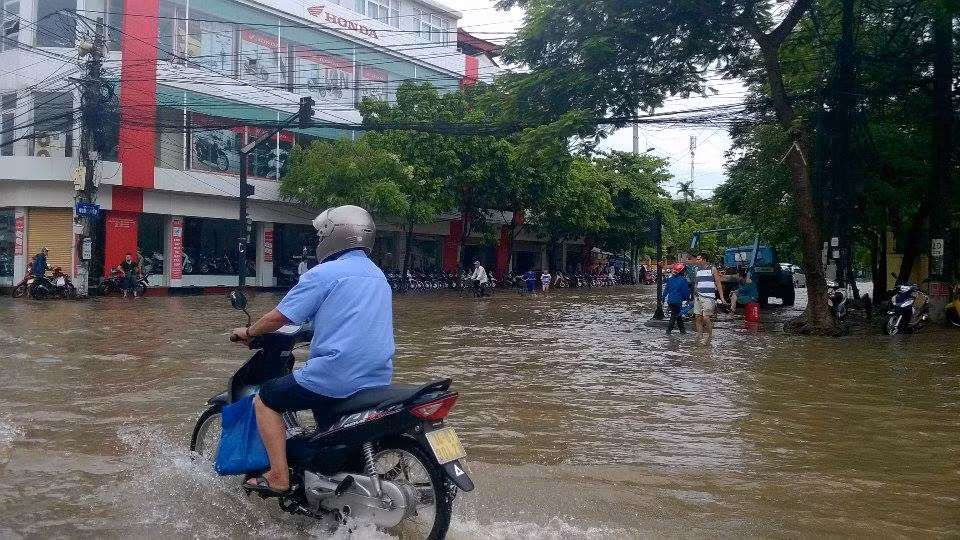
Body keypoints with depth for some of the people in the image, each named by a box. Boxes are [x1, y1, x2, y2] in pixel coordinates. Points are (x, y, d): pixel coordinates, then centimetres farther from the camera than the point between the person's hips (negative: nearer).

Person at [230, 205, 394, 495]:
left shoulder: (324, 274, -8)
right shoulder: (378, 276, 16)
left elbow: (279, 317, -7)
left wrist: (248, 332, 12)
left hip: (335, 376, -8)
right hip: (377, 378, 8)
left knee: (266, 400, 9)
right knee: (324, 405, 36)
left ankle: (278, 477, 2)